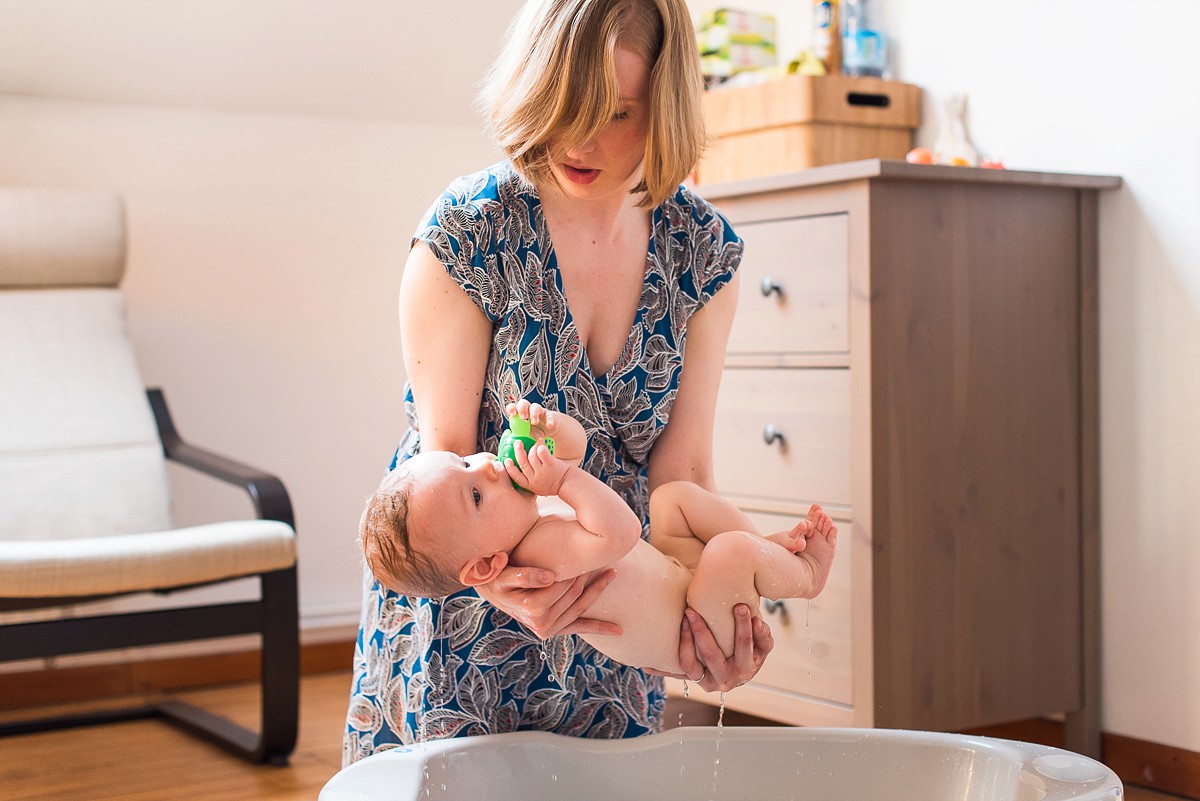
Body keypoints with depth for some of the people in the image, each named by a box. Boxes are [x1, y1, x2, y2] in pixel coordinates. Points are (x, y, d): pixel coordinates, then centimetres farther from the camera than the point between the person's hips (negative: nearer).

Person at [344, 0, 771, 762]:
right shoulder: (467, 232, -19)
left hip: (610, 611, 3)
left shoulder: (704, 251, -9)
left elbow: (681, 464, -9)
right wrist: (494, 573, -37)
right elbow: (445, 450, -17)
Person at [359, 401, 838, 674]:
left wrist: (549, 427, -20)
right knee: (729, 552, -29)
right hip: (691, 638, -10)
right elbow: (620, 531, -47)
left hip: (675, 573, 10)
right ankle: (803, 575, 4)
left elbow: (576, 443, 2)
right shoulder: (544, 550, -36)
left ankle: (770, 546, 20)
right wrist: (564, 479, -39)